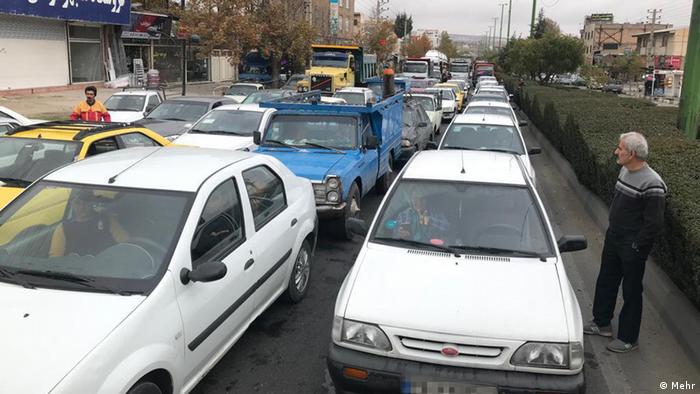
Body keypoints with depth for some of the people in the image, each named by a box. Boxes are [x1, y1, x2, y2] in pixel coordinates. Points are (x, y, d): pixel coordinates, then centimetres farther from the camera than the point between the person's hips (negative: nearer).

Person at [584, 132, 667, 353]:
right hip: (613, 238, 8)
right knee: (605, 282, 20)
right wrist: (611, 231, 15)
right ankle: (602, 323, 38)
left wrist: (636, 247, -16)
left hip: (632, 246, -8)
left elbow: (654, 224, -21)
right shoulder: (625, 171, 2)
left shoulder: (652, 184, -24)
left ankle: (628, 339, 22)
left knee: (631, 292, 7)